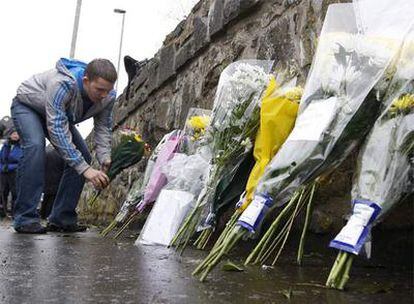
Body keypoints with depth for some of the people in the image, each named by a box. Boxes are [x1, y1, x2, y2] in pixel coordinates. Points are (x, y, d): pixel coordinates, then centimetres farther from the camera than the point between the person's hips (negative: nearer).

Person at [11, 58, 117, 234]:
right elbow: (58, 131, -46)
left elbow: (103, 128, -16)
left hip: (59, 115, 6)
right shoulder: (62, 84, -43)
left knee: (82, 157, -9)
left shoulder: (108, 96, -24)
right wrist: (85, 169, -49)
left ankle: (62, 219, -1)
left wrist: (105, 160, -33)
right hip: (27, 105, -6)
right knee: (35, 145, -33)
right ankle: (25, 219, -26)